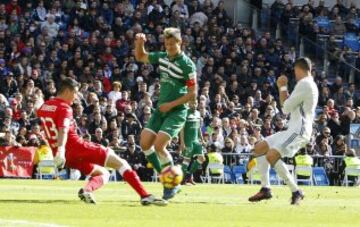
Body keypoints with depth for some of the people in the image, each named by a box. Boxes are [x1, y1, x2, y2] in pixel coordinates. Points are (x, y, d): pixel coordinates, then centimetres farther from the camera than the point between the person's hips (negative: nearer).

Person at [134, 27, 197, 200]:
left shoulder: (186, 64, -14)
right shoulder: (162, 57, 6)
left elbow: (193, 93, -13)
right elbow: (140, 57, 21)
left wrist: (171, 104, -17)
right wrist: (139, 43, 1)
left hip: (176, 112, -7)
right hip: (160, 109, 7)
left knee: (159, 145, -18)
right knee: (145, 143, -1)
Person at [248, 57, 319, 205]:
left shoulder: (304, 84, -12)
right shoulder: (310, 85, 20)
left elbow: (286, 108, -11)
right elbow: (289, 107, 27)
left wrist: (283, 88, 3)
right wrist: (282, 88, 20)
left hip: (299, 132, -11)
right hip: (293, 130, 11)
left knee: (271, 156, -26)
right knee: (259, 148, 12)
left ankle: (296, 192, -19)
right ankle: (265, 189, 7)